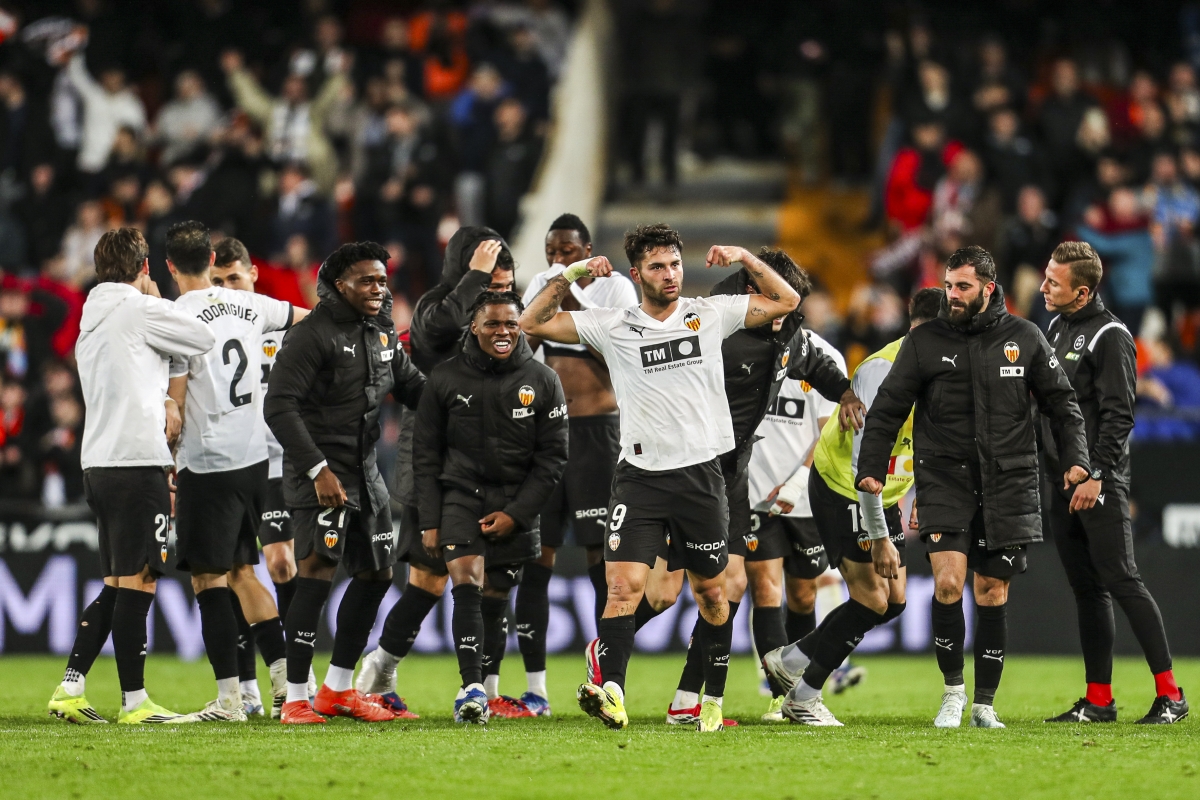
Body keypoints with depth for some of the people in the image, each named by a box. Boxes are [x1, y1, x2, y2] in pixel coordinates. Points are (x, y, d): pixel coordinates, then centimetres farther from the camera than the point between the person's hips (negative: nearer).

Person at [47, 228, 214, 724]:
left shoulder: (91, 322, 19)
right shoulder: (142, 310, -7)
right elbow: (204, 341, 2)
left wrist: (164, 403, 7)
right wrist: (159, 300, 13)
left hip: (98, 462, 9)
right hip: (137, 460, -9)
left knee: (115, 585, 14)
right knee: (138, 583, -6)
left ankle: (70, 689, 8)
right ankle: (134, 702, -5)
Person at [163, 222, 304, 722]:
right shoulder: (249, 306, 5)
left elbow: (174, 405, -12)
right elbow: (310, 317, 21)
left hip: (207, 465, -6)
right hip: (254, 456, 6)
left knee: (208, 578, -2)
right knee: (240, 570, 17)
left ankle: (230, 696, -5)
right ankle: (285, 675, 12)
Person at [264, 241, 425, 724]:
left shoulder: (383, 335, 11)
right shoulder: (312, 335, -14)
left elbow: (414, 388, 23)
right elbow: (279, 407, -19)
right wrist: (318, 470, -24)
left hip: (366, 473, 9)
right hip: (320, 473, -9)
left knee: (377, 572, 11)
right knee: (318, 571, -16)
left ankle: (338, 689, 22)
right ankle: (296, 699, -13)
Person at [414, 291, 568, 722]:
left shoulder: (542, 381, 2)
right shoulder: (445, 378, 2)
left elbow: (553, 457, 2)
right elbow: (426, 456, 6)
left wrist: (516, 513, -7)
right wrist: (429, 521, 0)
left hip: (517, 501, 2)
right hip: (461, 496, -2)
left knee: (501, 597, 7)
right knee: (467, 583, -19)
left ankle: (489, 684, 23)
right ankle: (471, 687, -27)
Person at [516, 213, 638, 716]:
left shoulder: (614, 288, -2)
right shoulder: (539, 287, 12)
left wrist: (575, 307, -18)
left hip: (596, 432, -4)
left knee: (602, 556, -5)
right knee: (535, 558, 1)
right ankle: (534, 687, 4)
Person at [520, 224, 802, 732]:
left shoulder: (710, 314, 5)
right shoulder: (612, 326, 3)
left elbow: (785, 300, 12)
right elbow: (532, 324, 5)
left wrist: (744, 258, 0)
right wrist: (572, 275, -4)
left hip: (700, 475, 1)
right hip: (640, 476, -1)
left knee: (711, 591, 10)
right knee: (624, 584, -17)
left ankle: (713, 699, 23)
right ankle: (609, 691, -29)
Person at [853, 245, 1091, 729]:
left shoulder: (1024, 338, 4)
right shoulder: (924, 342, 2)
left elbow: (1060, 402, 9)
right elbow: (887, 408, 5)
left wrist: (1075, 458, -3)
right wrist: (871, 468, -3)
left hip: (1007, 484, 1)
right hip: (944, 480, -1)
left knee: (992, 594, 3)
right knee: (948, 583, -15)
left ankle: (985, 703, 14)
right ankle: (953, 690, 3)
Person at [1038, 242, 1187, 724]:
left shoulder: (1109, 336, -11)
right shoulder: (1056, 328, 14)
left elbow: (1118, 414, -16)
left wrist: (1096, 474, -21)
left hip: (1100, 485, -8)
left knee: (1121, 581, -10)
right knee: (1087, 590, 9)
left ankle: (1170, 693, -7)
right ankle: (1098, 701, 12)